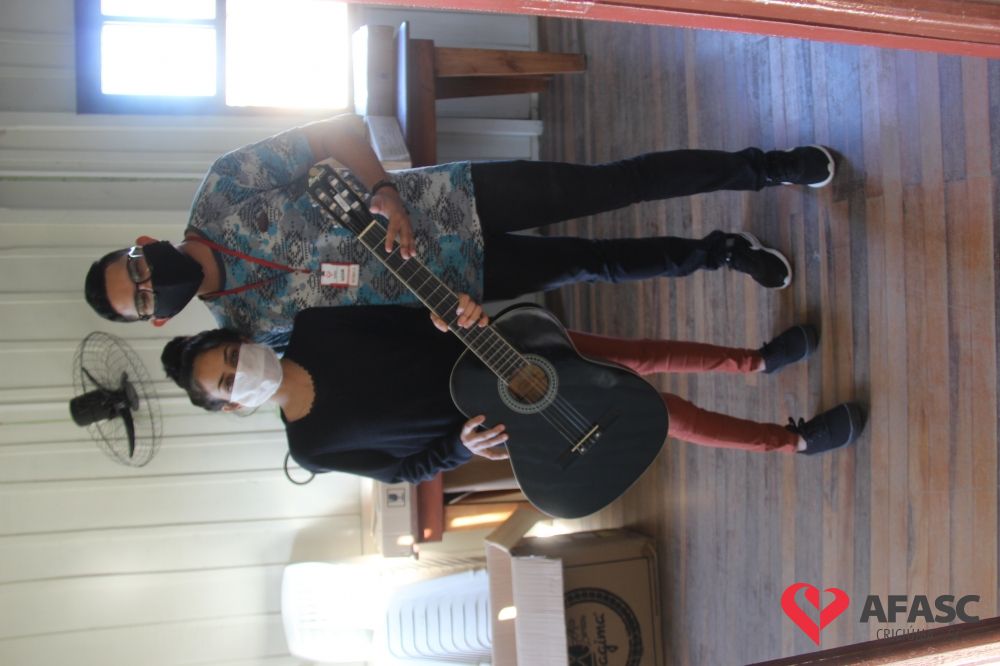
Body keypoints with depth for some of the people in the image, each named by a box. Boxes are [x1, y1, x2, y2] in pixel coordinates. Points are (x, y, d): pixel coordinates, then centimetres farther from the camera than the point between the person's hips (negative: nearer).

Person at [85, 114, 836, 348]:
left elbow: (337, 129, -13)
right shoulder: (247, 327, -5)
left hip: (453, 200, -1)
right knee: (596, 263, 4)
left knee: (608, 184, -2)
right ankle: (720, 251, 29)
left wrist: (385, 192, -30)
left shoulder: (223, 188, -13)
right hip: (457, 282, 2)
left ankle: (762, 166, 19)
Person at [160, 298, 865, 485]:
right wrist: (463, 448, -18)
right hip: (508, 419, -3)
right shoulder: (313, 444, -11)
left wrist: (450, 313, -24)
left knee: (642, 358, 3)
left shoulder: (315, 325, -7)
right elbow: (405, 469, -2)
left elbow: (412, 313, -3)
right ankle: (795, 439, 15)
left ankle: (757, 359, 30)